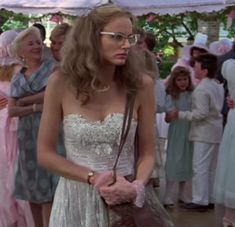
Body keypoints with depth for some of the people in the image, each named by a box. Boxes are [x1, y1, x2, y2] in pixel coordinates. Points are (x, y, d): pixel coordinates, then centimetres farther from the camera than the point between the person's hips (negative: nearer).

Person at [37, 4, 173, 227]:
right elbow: (45, 153, -5)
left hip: (125, 197, 1)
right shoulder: (61, 83, -10)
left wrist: (136, 186, -20)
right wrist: (93, 178, -15)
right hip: (76, 198, 0)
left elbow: (147, 153, -1)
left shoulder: (141, 84, -8)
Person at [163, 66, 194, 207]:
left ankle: (182, 194, 23)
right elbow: (168, 118, -8)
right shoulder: (172, 96, -4)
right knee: (173, 161, -3)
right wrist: (169, 115, -27)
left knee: (187, 161, 10)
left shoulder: (193, 94, 2)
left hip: (190, 132, 3)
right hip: (176, 133, -3)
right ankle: (169, 196, 1)